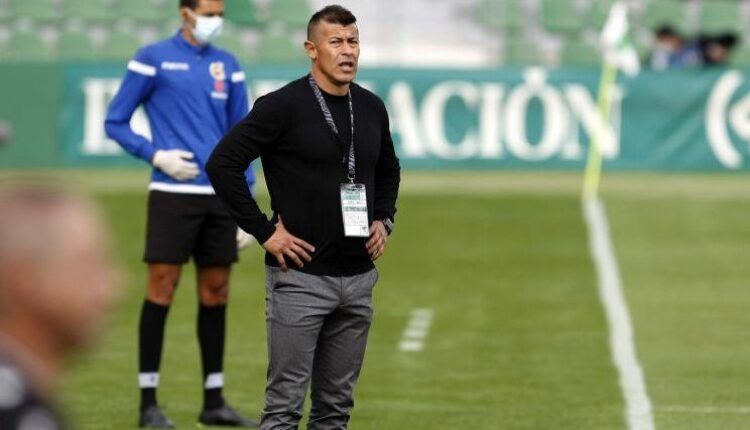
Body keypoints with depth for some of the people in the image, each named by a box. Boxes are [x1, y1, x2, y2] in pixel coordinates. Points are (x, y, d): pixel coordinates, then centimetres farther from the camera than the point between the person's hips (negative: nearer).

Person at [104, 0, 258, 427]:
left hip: (221, 198, 4)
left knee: (215, 295, 6)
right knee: (162, 289, -6)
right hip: (173, 194, -4)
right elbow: (116, 122, 3)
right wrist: (156, 155, -12)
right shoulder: (154, 59, 0)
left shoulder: (227, 65, 12)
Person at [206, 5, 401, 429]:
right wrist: (263, 231, -13)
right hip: (301, 277, -6)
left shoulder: (371, 108, 10)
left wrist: (383, 220, 12)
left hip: (358, 278, 6)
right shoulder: (284, 106, -10)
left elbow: (388, 171, 28)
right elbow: (223, 163, -13)